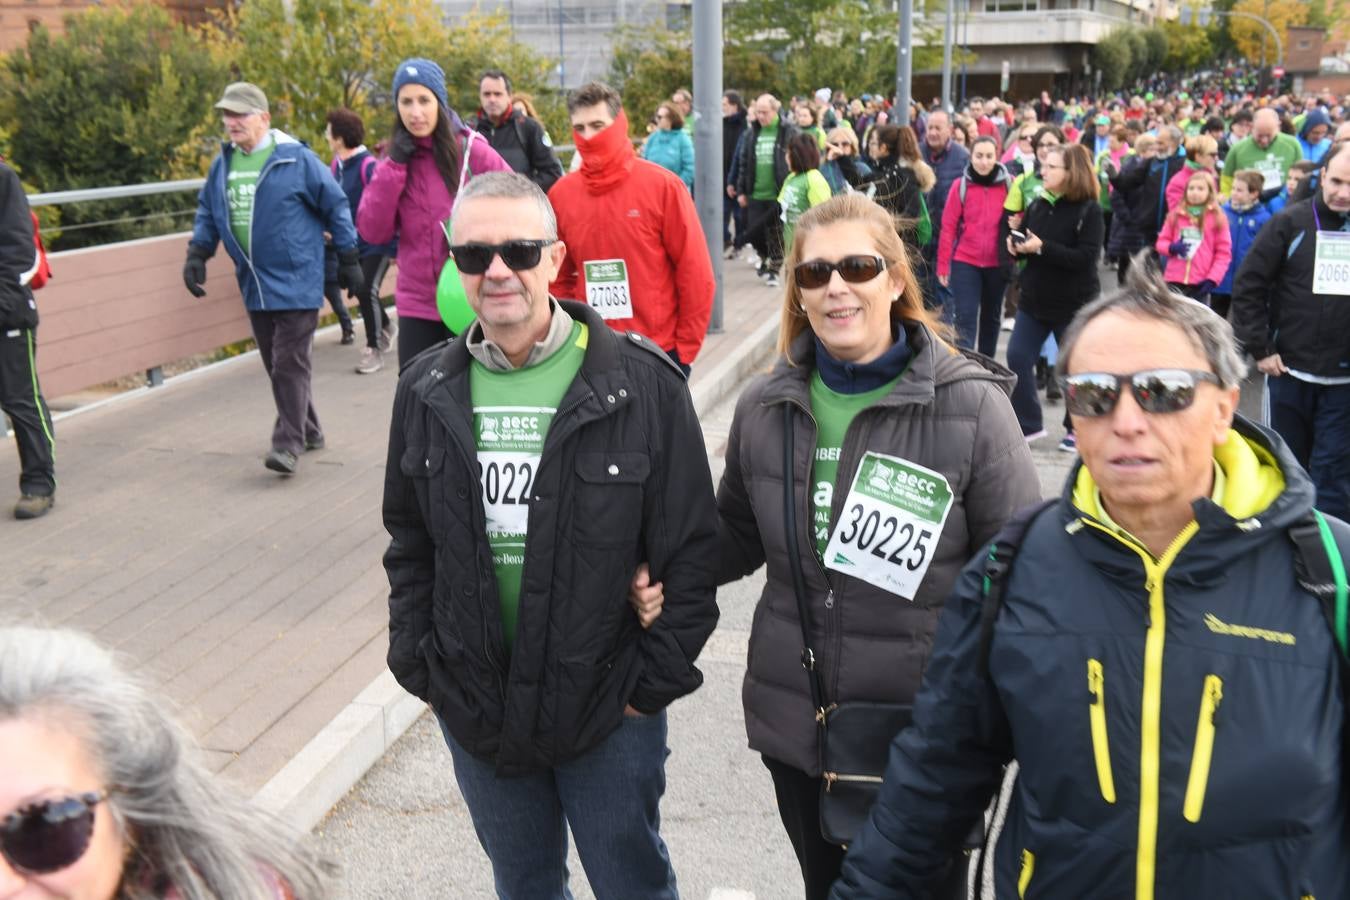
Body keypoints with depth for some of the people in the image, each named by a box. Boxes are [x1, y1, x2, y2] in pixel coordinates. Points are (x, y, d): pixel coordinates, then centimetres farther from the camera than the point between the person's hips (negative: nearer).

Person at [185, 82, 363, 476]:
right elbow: (207, 211, 20)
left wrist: (349, 260, -1)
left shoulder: (296, 159, -9)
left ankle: (288, 444, -4)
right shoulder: (223, 164, 8)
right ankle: (308, 431, 26)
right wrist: (197, 254, 8)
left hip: (295, 281, -6)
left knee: (289, 364, -8)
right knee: (275, 364, 12)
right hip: (254, 285, 6)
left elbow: (335, 206, -3)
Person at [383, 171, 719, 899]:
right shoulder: (427, 391, 0)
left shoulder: (641, 383, -13)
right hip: (474, 710, 4)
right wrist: (420, 666, 4)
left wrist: (654, 681, -9)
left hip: (608, 709, -3)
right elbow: (409, 545, 9)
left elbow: (691, 550, -10)